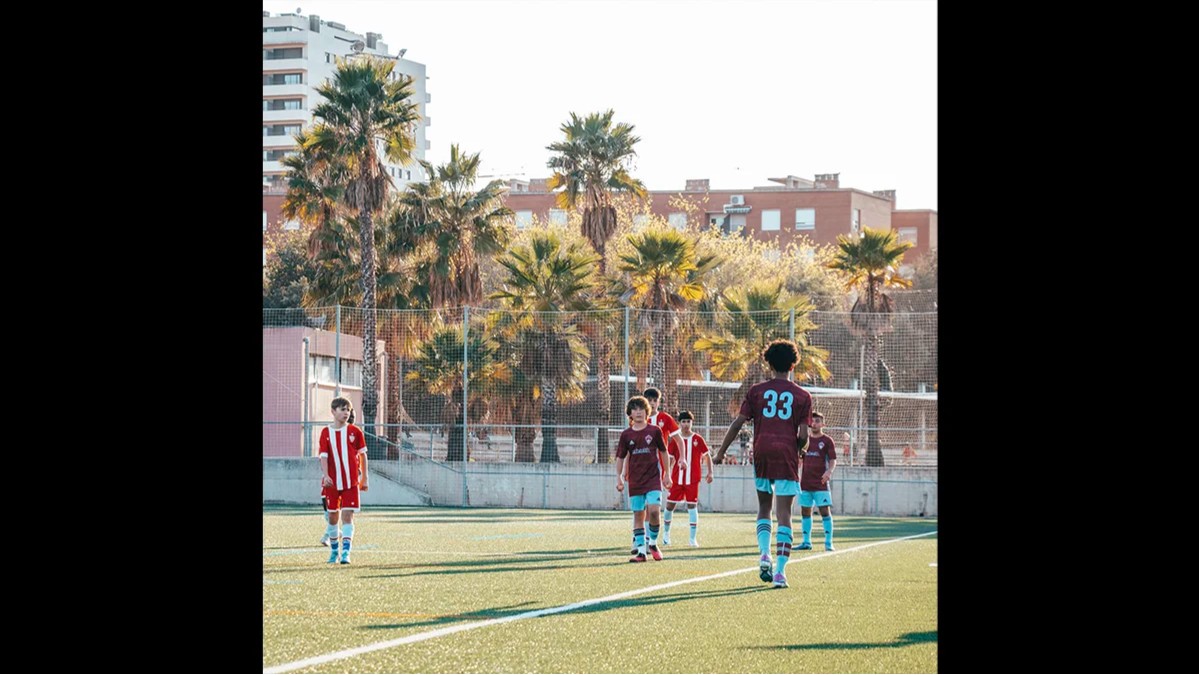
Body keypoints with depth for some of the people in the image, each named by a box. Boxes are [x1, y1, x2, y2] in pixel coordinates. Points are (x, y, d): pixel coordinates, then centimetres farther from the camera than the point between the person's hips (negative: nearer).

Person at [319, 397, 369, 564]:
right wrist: (325, 475, -20)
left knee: (347, 516, -9)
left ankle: (346, 553, -13)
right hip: (332, 482, 1)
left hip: (351, 482, -1)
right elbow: (324, 456, -5)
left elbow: (362, 454, 7)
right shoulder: (326, 432, 1)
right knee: (333, 516, 9)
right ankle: (334, 551, 24)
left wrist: (364, 478, 7)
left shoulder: (355, 431, 1)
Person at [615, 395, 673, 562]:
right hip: (635, 480, 2)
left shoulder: (654, 431, 0)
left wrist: (667, 475, 8)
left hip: (653, 478, -2)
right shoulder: (626, 435, 4)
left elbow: (664, 453, 9)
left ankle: (653, 543, 4)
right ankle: (641, 550, 7)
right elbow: (621, 457, 12)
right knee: (638, 515, 3)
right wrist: (619, 478, 7)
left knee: (653, 510, -17)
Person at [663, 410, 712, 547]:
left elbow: (707, 455, 9)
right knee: (670, 505, 3)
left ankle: (693, 538, 1)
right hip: (677, 478, 1)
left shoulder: (698, 439, 2)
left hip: (693, 479, -1)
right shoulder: (675, 440, 3)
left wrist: (709, 472, 0)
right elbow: (670, 459, 5)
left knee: (692, 505, -2)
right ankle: (666, 533, 24)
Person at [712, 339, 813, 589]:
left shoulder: (757, 390, 5)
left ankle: (764, 554, -3)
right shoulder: (802, 396, 4)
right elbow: (803, 435, -2)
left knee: (764, 508, 19)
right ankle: (780, 572, -9)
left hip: (762, 455, 1)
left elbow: (737, 423, 1)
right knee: (784, 514, -1)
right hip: (787, 456, -1)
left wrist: (721, 452, 9)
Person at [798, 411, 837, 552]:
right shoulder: (805, 439, 12)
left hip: (821, 482, -5)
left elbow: (833, 460, -6)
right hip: (805, 481, 5)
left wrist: (829, 471, -23)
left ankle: (828, 543, -8)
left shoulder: (827, 440, -1)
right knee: (805, 511, 7)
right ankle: (806, 542, 15)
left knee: (825, 510, -9)